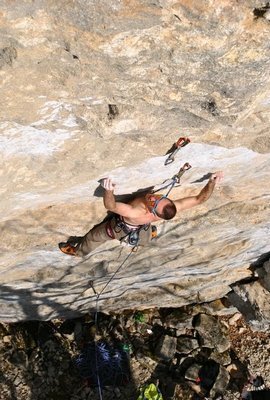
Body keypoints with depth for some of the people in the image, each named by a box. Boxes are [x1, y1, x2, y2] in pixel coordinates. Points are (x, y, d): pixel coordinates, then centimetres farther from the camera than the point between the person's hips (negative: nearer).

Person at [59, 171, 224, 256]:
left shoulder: (136, 214, -52)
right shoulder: (174, 208, -39)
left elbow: (110, 205, -48)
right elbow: (200, 198, -31)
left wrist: (109, 190, -67)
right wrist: (212, 182, -40)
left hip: (122, 227, -3)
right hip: (143, 228, 3)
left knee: (94, 236, 25)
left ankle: (78, 251, 52)